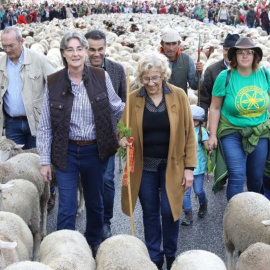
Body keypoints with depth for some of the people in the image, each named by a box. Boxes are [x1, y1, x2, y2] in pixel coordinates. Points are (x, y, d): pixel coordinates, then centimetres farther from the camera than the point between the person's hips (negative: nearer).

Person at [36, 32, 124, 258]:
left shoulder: (101, 77, -6)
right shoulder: (53, 82, -5)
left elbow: (116, 107, 7)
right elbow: (45, 125, -2)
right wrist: (45, 160, -3)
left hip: (95, 150, 1)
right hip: (66, 152, -1)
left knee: (95, 202, 18)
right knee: (67, 207, 1)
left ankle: (94, 243, 41)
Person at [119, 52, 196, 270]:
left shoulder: (179, 96, -6)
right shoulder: (133, 99, -3)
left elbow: (189, 134, -3)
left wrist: (189, 167, -6)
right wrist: (123, 139, -18)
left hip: (172, 165, -1)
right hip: (144, 165, 2)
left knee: (169, 211, 1)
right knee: (150, 213, 10)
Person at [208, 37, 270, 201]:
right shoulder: (225, 77, -11)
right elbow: (215, 108, -6)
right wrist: (213, 135, -6)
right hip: (232, 133, -3)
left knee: (256, 176, 15)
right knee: (237, 176, -10)